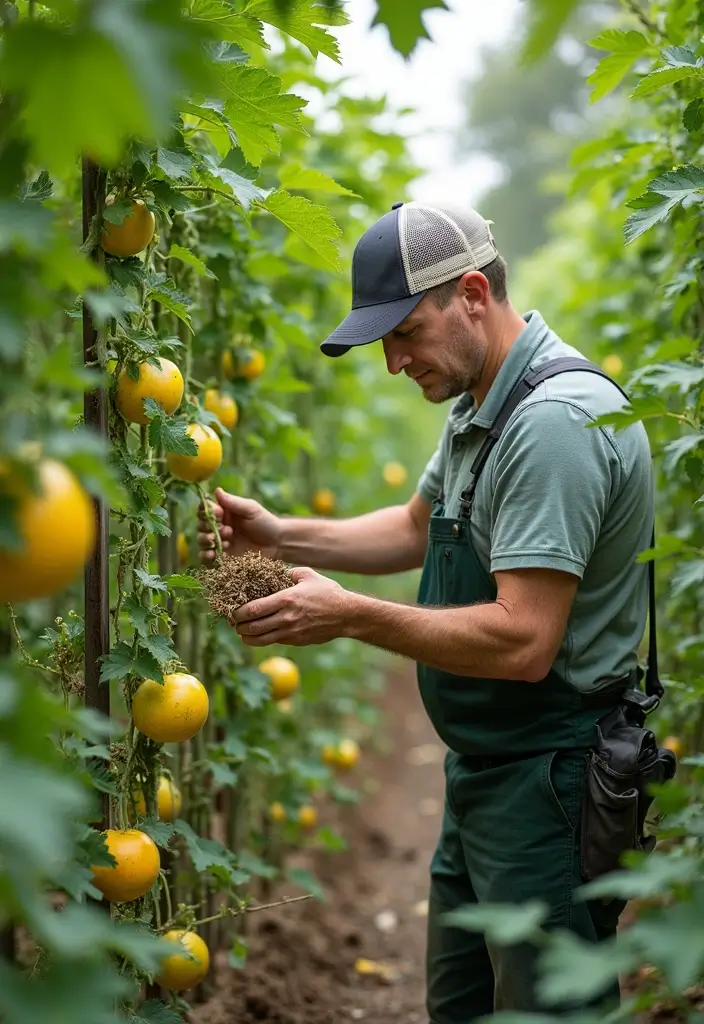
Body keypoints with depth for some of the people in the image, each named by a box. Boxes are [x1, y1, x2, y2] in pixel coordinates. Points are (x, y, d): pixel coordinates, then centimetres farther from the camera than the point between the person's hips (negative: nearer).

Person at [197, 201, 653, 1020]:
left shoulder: (557, 422, -24)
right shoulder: (478, 405, 10)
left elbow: (522, 643, -29)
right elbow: (416, 528, 22)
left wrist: (349, 616, -22)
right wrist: (278, 536, 8)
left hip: (549, 784, -10)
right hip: (483, 770, 10)